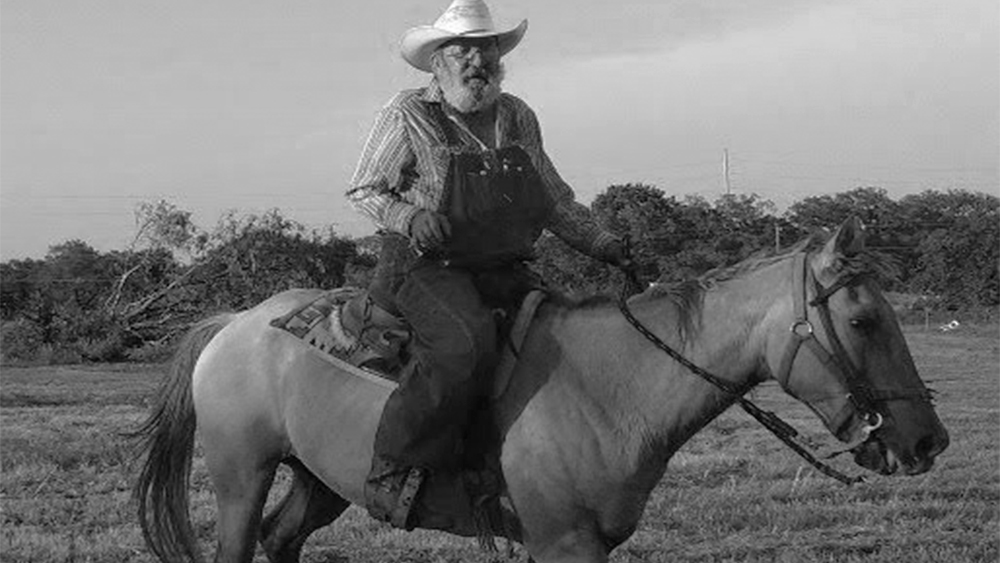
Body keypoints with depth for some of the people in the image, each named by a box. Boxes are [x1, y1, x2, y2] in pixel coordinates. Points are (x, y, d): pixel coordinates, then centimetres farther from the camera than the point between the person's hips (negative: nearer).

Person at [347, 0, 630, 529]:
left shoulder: (517, 118, 12)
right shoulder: (408, 115, -3)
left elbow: (555, 200, 22)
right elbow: (364, 191, 2)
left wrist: (599, 241, 10)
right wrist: (410, 217, -17)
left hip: (505, 269, 7)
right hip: (425, 267, -7)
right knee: (465, 346, -34)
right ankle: (393, 473, -28)